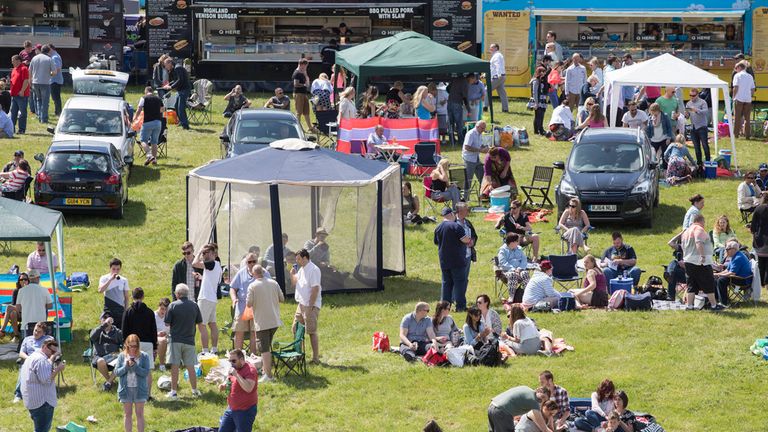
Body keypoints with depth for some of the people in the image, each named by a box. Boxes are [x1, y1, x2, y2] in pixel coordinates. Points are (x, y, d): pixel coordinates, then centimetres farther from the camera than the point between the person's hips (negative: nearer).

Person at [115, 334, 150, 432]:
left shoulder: (144, 356, -4)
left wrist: (134, 366, -22)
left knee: (139, 414, 4)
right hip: (126, 389, 2)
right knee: (127, 414, 9)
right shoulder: (122, 356, 2)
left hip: (139, 389, -2)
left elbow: (146, 372, -11)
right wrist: (126, 366, -17)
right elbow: (117, 372, -1)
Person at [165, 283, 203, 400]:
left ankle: (174, 391, 1)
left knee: (174, 366, 1)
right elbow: (200, 322, 9)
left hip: (175, 339, -3)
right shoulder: (194, 306, 1)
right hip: (189, 340, 3)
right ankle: (195, 391, 14)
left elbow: (167, 323, -6)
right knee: (190, 366, 9)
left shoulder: (173, 306, -8)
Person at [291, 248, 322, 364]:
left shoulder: (313, 270, -16)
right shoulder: (301, 269, 13)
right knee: (295, 329, 12)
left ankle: (316, 358, 2)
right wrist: (292, 274, 2)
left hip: (310, 306, -9)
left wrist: (310, 307, -21)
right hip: (301, 304, 9)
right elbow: (294, 283, 23)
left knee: (312, 332, -4)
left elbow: (315, 289, -21)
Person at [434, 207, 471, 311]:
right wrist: (469, 241, 4)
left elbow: (437, 242, 19)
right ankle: (460, 305, -4)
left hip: (444, 261, 6)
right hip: (457, 260, -6)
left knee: (446, 282, 11)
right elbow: (465, 240, -18)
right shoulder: (455, 226, -14)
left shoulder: (438, 228, 9)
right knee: (460, 282, -1)